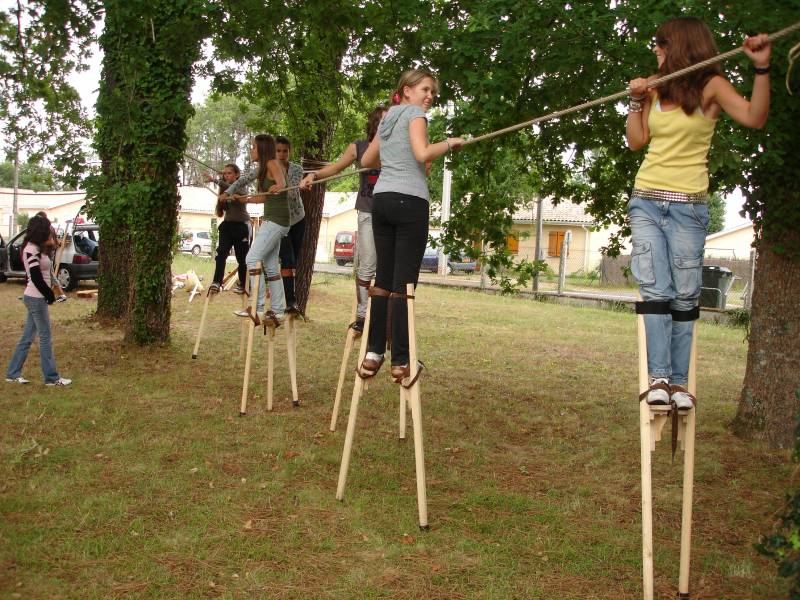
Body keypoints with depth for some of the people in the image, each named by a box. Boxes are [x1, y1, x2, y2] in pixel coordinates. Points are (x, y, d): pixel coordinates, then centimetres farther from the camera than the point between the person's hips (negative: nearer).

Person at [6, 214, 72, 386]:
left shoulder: (36, 249, 12)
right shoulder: (31, 250, -17)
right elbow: (36, 278, -19)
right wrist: (50, 295, -8)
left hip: (36, 298, 9)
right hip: (36, 298, -9)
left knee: (27, 337, 13)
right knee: (46, 338, -3)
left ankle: (13, 374, 19)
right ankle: (52, 378, 4)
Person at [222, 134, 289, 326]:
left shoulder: (273, 164, -9)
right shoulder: (262, 168, 18)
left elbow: (281, 182, -29)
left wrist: (278, 186, -51)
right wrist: (244, 199, 32)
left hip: (276, 220, -10)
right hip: (272, 220, 10)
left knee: (253, 258, -15)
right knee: (271, 266, 9)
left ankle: (257, 308, -16)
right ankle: (277, 311, 11)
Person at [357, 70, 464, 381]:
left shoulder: (387, 119, 23)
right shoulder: (414, 113, 0)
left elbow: (367, 160, 31)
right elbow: (423, 153, -17)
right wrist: (450, 143, -1)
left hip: (381, 199, 7)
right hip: (410, 200, -7)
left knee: (383, 278, 8)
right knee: (404, 283, -7)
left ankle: (373, 353, 5)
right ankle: (400, 361, -6)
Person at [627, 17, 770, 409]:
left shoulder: (711, 87, -1)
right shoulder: (657, 90, 14)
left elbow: (754, 118, -15)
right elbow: (637, 141, 13)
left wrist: (761, 68, -24)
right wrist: (636, 100, 3)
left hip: (687, 207, -4)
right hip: (645, 201, 4)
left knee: (684, 295, -2)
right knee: (655, 290, -7)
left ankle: (678, 382, 2)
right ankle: (659, 378, -11)